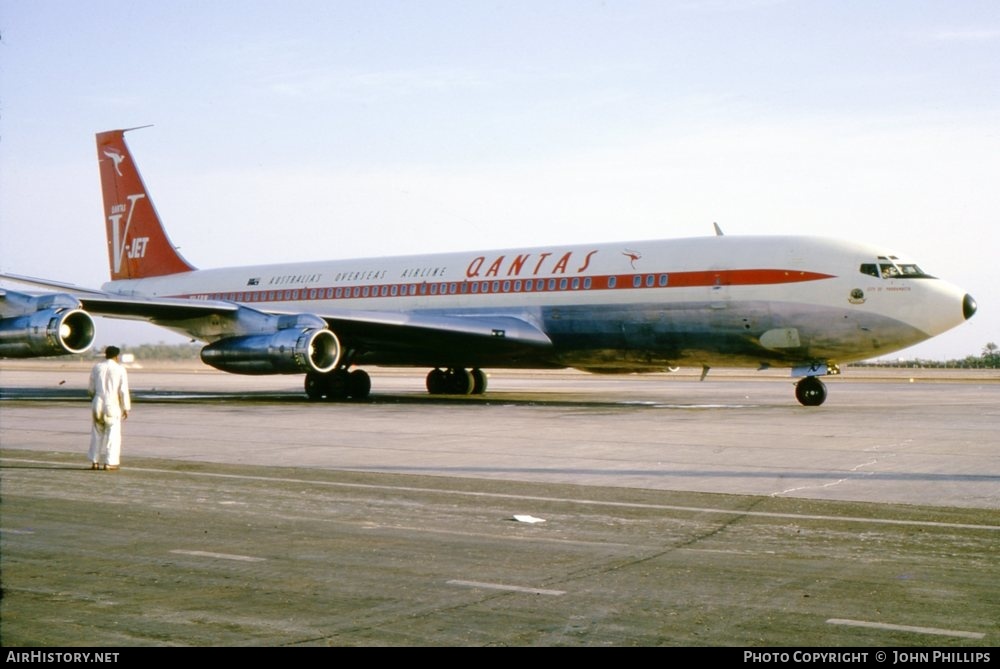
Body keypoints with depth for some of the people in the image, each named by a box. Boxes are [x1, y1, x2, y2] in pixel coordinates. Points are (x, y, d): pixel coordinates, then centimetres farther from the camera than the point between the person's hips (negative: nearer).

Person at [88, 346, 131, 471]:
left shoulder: (96, 368, 5)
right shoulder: (120, 369, -5)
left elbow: (91, 389, 11)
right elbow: (123, 391, -7)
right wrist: (126, 408, 0)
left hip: (98, 404, 4)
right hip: (113, 405, -4)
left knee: (97, 433, 13)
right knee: (113, 434, 2)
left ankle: (95, 461, 14)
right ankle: (109, 463, 0)